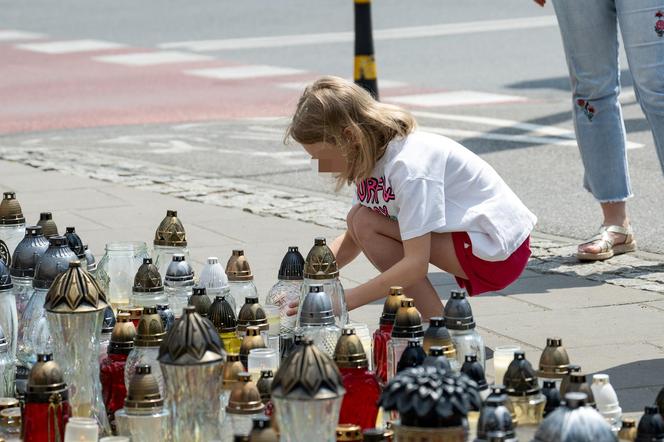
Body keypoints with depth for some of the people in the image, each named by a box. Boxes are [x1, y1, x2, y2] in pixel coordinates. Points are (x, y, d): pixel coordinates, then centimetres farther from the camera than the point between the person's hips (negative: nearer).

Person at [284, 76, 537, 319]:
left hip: (497, 253, -10)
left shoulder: (409, 164, -25)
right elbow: (352, 241, 12)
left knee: (367, 224, -16)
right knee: (358, 219, 4)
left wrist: (344, 301, -30)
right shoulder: (373, 155, 3)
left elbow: (416, 264, -31)